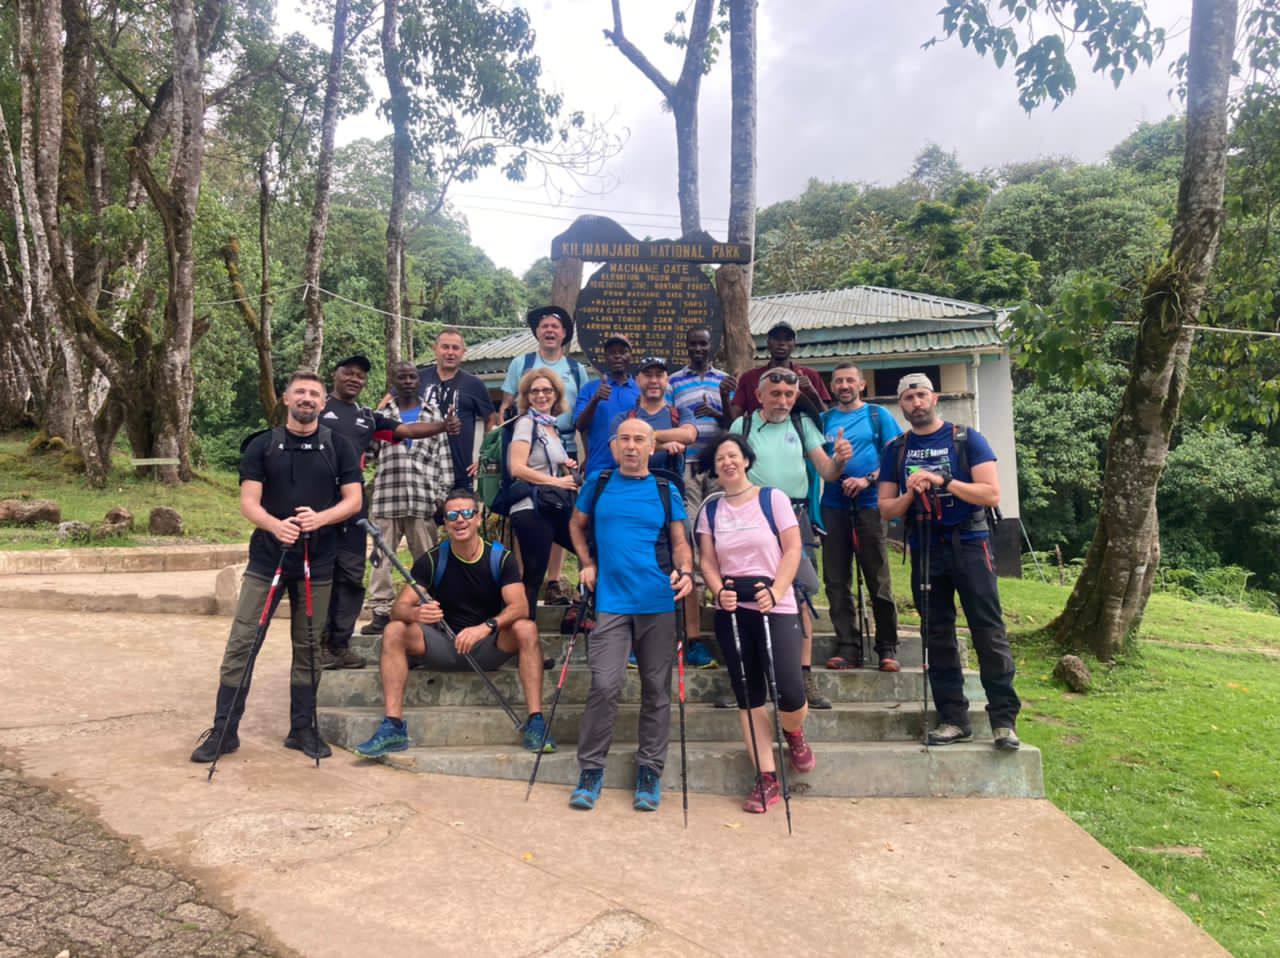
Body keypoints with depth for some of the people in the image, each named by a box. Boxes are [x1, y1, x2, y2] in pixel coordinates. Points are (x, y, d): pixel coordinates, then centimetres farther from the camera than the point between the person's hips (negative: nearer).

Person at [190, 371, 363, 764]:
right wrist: (275, 524, -22)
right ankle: (224, 730, 9)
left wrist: (321, 518, -18)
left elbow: (353, 500, 2)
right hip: (266, 559, 0)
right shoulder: (262, 446, 4)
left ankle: (302, 729, 19)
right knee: (241, 644, -1)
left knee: (308, 649, 8)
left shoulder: (338, 447, 6)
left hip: (317, 563, 1)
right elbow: (248, 502, -2)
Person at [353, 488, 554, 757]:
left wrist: (486, 627, -38)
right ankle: (393, 727, -24)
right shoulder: (432, 561, -3)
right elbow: (399, 607, -11)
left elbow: (519, 606, -19)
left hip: (488, 649, -1)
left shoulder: (501, 558, -5)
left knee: (526, 629, -29)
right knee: (394, 631, -22)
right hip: (443, 649, 1)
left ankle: (535, 723, -29)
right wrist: (416, 613, -37)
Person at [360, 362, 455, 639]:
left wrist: (444, 492, 4)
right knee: (381, 556, 1)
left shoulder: (434, 414, 13)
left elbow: (443, 455, 10)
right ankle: (381, 612, 7)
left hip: (423, 498, 0)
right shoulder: (382, 413, 14)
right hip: (386, 497, 1)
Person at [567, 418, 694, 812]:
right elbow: (576, 525, 20)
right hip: (611, 600, -1)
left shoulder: (666, 491, 7)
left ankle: (649, 771, 19)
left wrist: (685, 571, -12)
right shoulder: (598, 483, 8)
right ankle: (591, 769, 8)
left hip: (658, 601, 1)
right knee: (604, 685, -8)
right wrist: (588, 564, 8)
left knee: (656, 688, 7)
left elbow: (680, 542, 8)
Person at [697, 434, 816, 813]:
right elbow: (707, 560, 7)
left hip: (776, 606, -3)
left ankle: (794, 735, 25)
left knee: (790, 693, -11)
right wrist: (719, 591, -12)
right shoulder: (710, 511, 10)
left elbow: (792, 549, -4)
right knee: (748, 697, 4)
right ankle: (767, 779, 14)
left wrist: (775, 592, -17)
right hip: (732, 610, 3)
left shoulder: (773, 498, 1)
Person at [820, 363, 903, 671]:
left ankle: (887, 648, 6)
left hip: (868, 504, -3)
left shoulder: (877, 415, 8)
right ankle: (847, 647, 7)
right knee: (836, 580, 1)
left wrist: (867, 480, -12)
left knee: (878, 579, -2)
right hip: (833, 506, 3)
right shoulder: (825, 419, 15)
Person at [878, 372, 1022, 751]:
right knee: (938, 637, 6)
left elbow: (991, 495, -8)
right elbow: (886, 509, 8)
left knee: (989, 632, -5)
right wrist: (909, 495, -12)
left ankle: (1004, 719, 4)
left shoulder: (966, 439, 1)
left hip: (969, 544, -3)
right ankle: (953, 719, 14)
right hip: (924, 549, 3)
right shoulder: (895, 450, 10)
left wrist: (943, 482, -18)